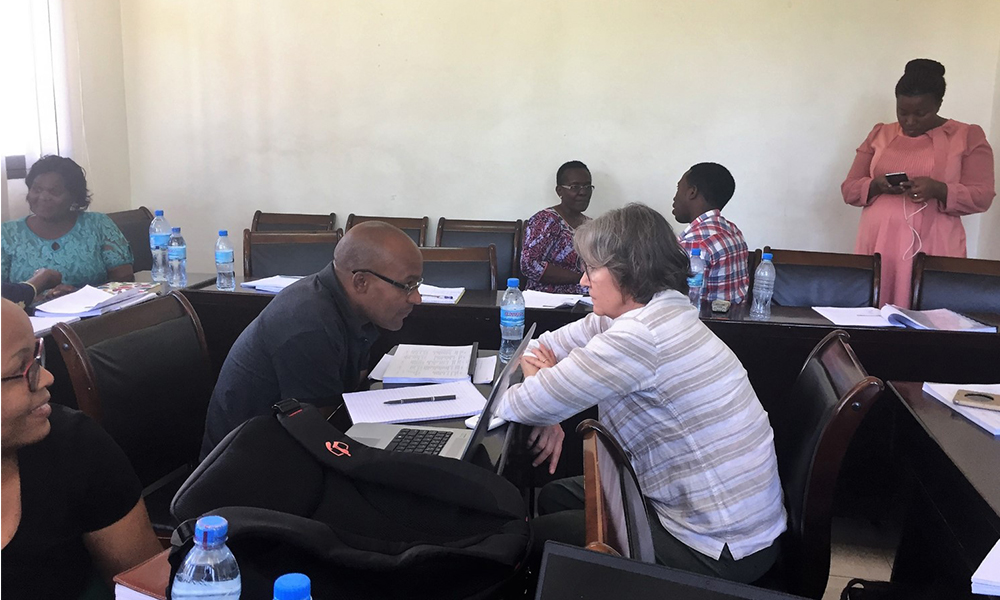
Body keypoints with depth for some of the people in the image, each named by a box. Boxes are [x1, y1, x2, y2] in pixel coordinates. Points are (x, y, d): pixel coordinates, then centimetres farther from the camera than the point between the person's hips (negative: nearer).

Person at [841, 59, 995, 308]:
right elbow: (849, 189, 9)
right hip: (878, 248, 2)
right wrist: (875, 185, -12)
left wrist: (937, 189, -19)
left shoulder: (968, 137, 6)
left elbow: (982, 196, -1)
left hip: (932, 251, -2)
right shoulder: (880, 134, 13)